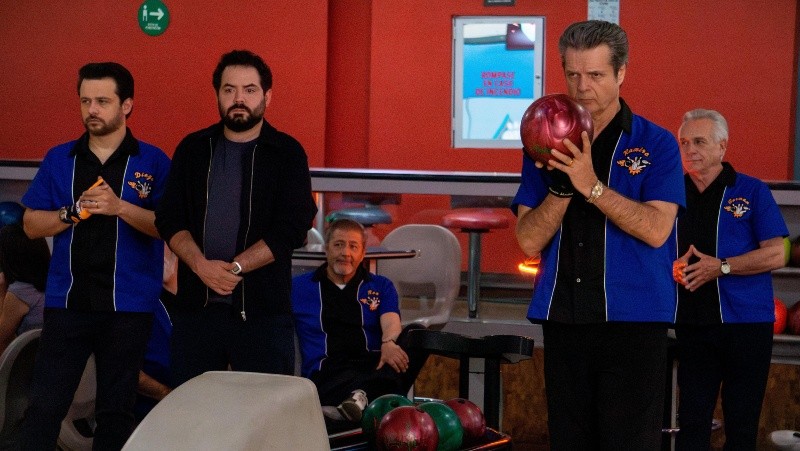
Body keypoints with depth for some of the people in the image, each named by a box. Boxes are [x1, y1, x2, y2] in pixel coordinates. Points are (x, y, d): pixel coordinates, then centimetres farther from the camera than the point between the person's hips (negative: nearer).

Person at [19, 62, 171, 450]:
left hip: (128, 305, -2)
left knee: (115, 410, 9)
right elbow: (31, 225, 6)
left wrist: (120, 207, -21)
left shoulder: (153, 162, 0)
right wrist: (75, 211, -12)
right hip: (67, 301, 2)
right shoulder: (58, 159, 8)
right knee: (44, 406, -2)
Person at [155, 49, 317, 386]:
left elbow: (292, 229, -6)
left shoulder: (286, 153, 3)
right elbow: (169, 219, 5)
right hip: (196, 305, 3)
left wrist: (235, 268, -15)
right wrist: (201, 265, -13)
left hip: (261, 307, -2)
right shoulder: (193, 149, 11)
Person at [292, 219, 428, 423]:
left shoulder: (380, 286, 21)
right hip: (328, 371, -2)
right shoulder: (298, 286, 19)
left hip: (374, 363, 2)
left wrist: (388, 343, -23)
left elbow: (390, 322, 1)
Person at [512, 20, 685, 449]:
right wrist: (561, 187, -14)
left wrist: (591, 185, -20)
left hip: (632, 320, -4)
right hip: (563, 318, 4)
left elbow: (656, 229, -12)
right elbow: (529, 241, 3)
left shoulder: (656, 144, 2)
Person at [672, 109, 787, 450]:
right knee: (692, 419, 2)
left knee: (741, 421, 4)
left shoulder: (752, 191, 1)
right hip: (692, 322, 3)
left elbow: (776, 255, -7)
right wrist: (674, 267, -7)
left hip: (746, 322, -2)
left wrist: (721, 267, -15)